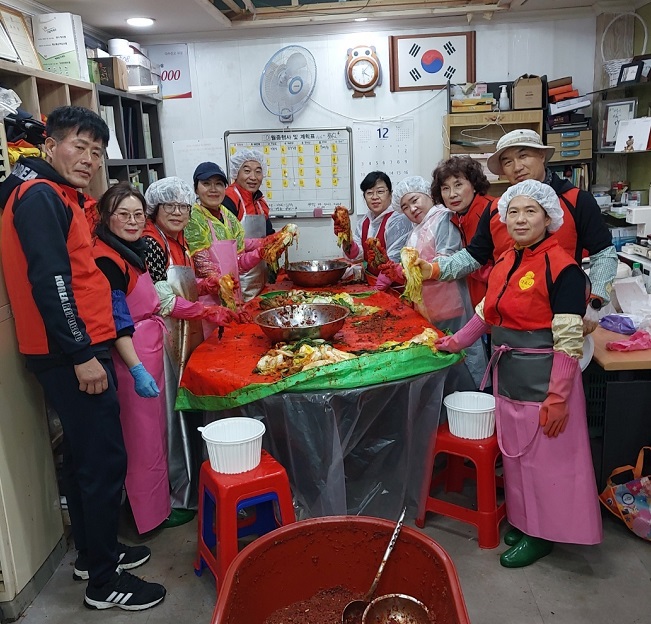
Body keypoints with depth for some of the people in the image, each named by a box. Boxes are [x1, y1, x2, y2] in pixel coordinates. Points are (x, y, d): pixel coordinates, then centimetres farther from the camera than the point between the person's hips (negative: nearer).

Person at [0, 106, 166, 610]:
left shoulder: (59, 196, 18)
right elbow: (49, 281, -21)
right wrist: (82, 356, -22)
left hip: (78, 348, 10)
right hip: (71, 353, -10)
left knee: (84, 454, 18)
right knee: (104, 461, -4)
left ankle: (94, 552, 34)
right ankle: (104, 582, 11)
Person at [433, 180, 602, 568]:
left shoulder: (562, 268, -16)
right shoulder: (505, 261, 7)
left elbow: (569, 341, -18)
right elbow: (488, 311, 19)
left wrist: (557, 399, -19)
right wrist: (457, 342, 14)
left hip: (543, 380, -7)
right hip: (508, 375, 7)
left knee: (544, 458, 5)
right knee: (515, 453, 17)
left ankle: (542, 534, 24)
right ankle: (522, 518, 35)